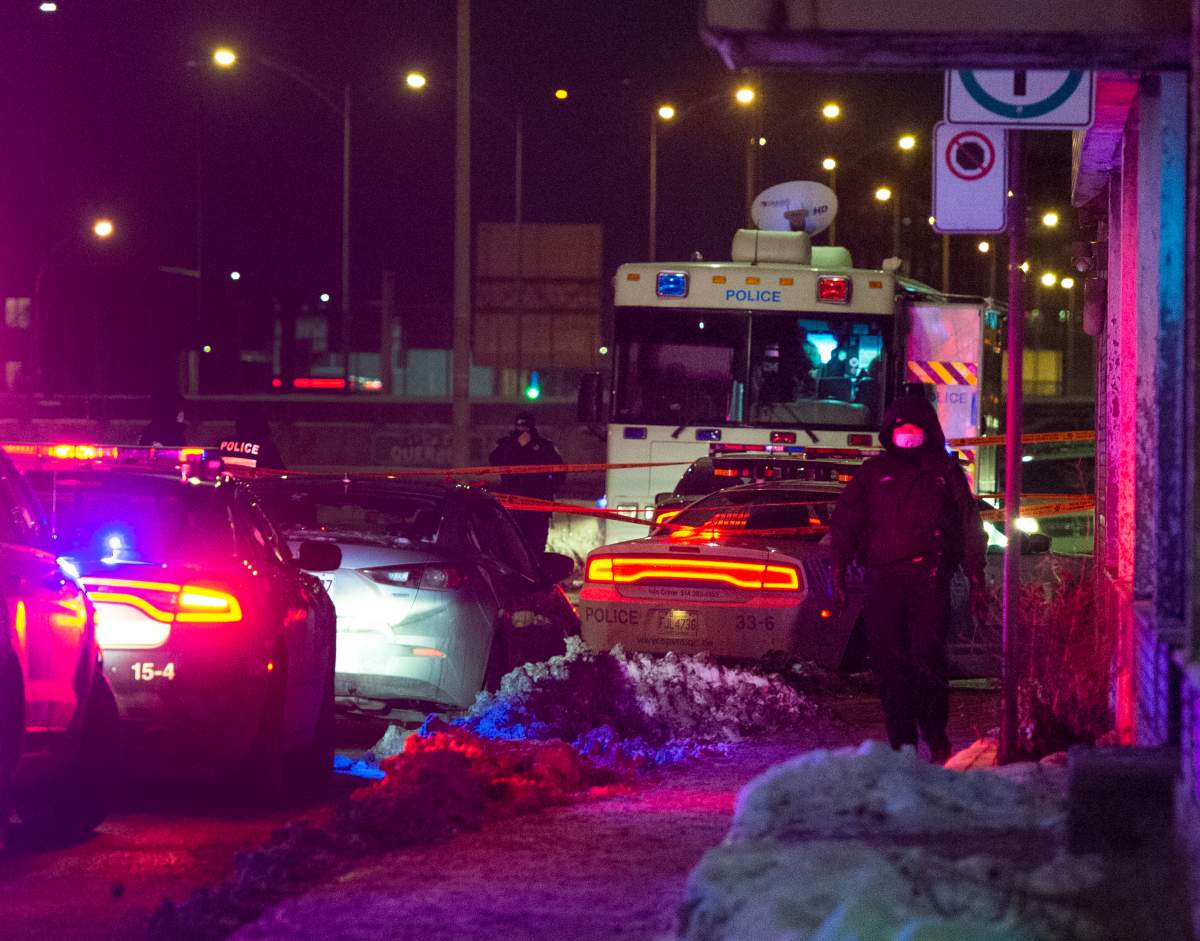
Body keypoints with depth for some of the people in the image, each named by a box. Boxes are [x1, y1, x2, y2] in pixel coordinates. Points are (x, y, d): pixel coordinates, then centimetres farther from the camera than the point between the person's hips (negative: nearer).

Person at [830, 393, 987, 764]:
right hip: (882, 577, 2)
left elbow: (969, 526, 13)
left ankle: (936, 738, 1)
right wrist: (839, 570, -2)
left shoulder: (945, 471, 13)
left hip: (928, 579, -2)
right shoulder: (874, 471, 15)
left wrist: (976, 581, 6)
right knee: (888, 663, -1)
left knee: (926, 658, -13)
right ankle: (902, 744, 5)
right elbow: (845, 520, 11)